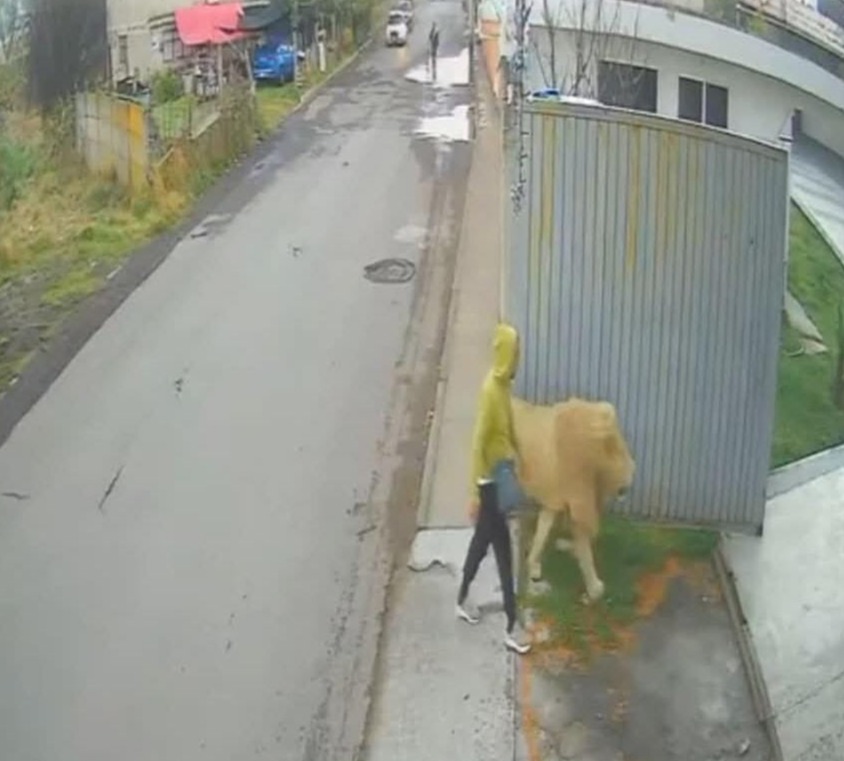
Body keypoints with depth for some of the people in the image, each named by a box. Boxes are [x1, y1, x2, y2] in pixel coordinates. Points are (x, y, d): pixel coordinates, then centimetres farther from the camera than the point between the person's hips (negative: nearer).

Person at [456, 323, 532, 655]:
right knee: (504, 553, -1)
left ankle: (462, 600, 39)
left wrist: (516, 457, 25)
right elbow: (477, 443, -25)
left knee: (483, 540, 22)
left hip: (500, 478, 9)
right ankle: (511, 628, 9)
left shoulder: (502, 384, 2)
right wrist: (475, 493, -24)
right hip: (490, 482, -9)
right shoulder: (491, 390, -26)